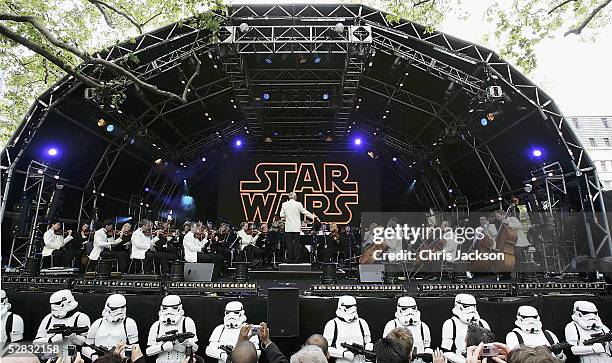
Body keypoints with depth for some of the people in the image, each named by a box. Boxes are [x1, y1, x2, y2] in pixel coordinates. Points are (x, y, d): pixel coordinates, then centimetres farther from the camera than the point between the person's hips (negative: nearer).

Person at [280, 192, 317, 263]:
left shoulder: (284, 204, 2)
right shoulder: (298, 204, -5)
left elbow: (281, 215, 3)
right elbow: (305, 212, 0)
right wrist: (313, 216, 12)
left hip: (288, 227, 2)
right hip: (296, 227, -2)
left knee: (289, 244, 5)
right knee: (296, 243, 3)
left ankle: (290, 260, 7)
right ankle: (296, 260, 3)